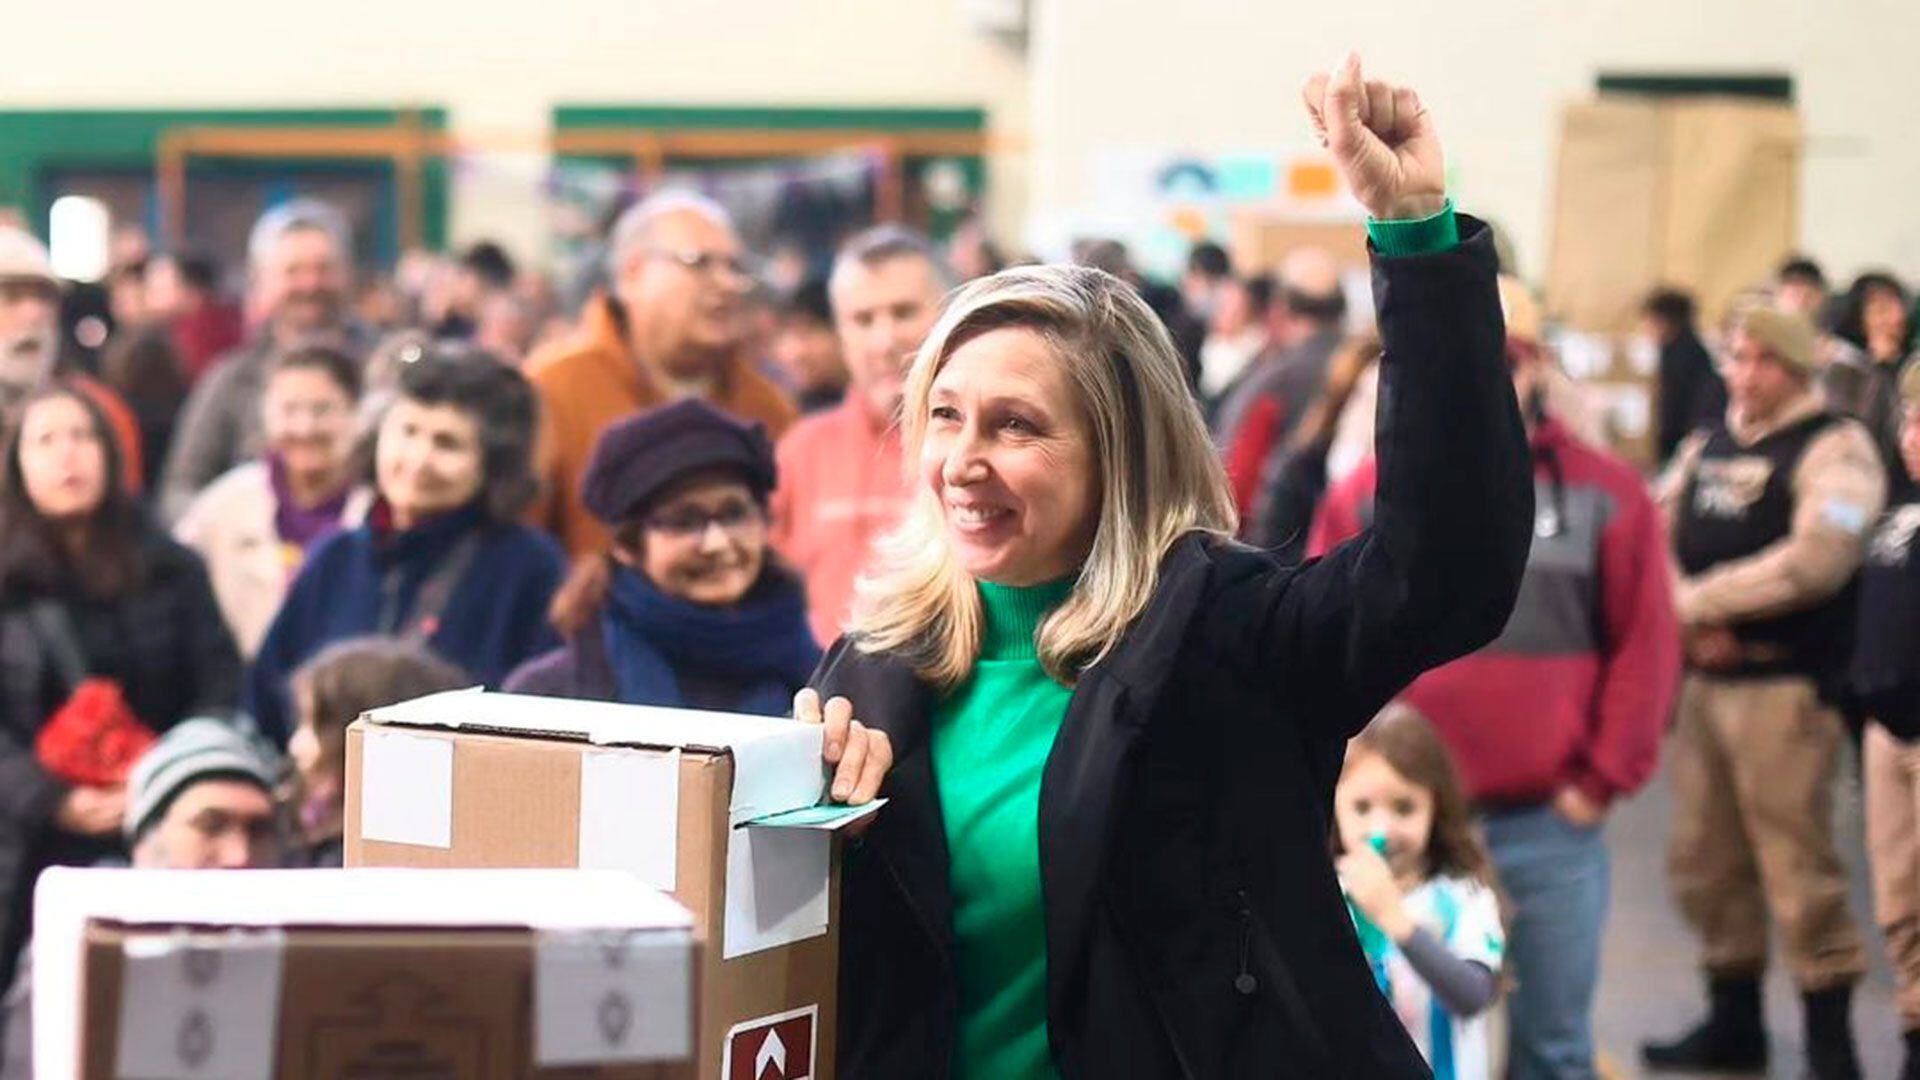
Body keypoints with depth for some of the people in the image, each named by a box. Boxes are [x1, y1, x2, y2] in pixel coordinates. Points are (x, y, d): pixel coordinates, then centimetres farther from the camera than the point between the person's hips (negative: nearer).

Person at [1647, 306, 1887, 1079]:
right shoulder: (1705, 447, 17)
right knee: (1704, 860, 12)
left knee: (1797, 863, -9)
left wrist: (1702, 601, -12)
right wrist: (1689, 620, -9)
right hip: (1701, 676, 7)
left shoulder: (1835, 449, -5)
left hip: (1786, 685, -7)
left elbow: (1815, 558, -18)